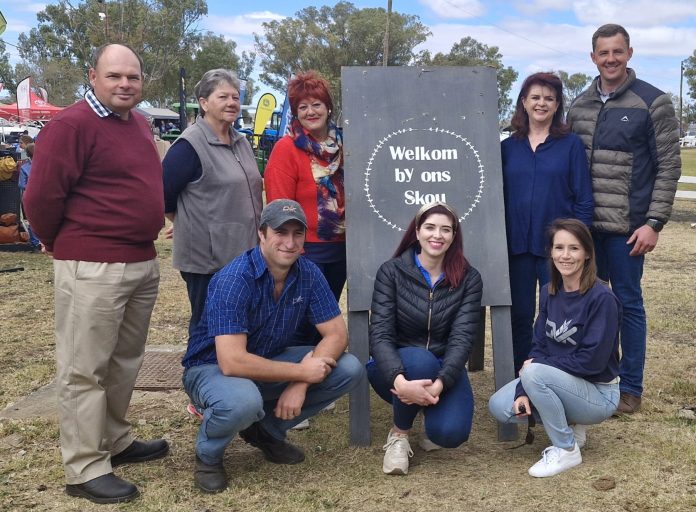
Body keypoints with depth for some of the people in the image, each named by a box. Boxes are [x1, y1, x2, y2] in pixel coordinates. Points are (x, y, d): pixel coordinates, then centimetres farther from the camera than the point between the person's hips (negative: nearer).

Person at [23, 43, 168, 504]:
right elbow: (42, 196, -15)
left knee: (125, 362, 18)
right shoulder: (73, 124, -13)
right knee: (85, 370, -1)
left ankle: (116, 442, 33)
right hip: (93, 267, -8)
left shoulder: (140, 123, 13)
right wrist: (64, 244, 0)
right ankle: (86, 470, 7)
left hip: (144, 262, 9)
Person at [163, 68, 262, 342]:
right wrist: (190, 225, -3)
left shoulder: (241, 142, 13)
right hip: (208, 260, -8)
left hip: (244, 254, 8)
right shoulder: (190, 145, -13)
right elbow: (163, 196, -13)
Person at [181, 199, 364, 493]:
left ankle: (266, 429, 7)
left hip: (269, 361, 6)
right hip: (214, 368, -6)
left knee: (350, 369, -10)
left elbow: (336, 334, -9)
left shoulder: (309, 274, -10)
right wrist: (301, 372, -27)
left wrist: (300, 384, -24)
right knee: (243, 400, -40)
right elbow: (232, 362, -34)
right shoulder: (233, 280, -28)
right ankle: (208, 455, -4)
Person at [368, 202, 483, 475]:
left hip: (444, 369, 1)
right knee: (420, 360, -36)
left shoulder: (468, 278, -6)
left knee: (451, 433, -27)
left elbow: (462, 338, -15)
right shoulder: (391, 272, -9)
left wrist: (440, 383, -34)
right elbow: (380, 334, -19)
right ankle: (399, 434, -9)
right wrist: (401, 382, -37)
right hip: (397, 369, -1)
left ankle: (430, 412, 12)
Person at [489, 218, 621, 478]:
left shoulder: (602, 298, -20)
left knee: (534, 373, -31)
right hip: (560, 383, 7)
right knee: (499, 406, -12)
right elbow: (539, 346, 0)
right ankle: (568, 424, 9)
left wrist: (536, 365, -16)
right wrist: (523, 391, -16)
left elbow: (593, 360, -22)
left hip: (598, 393, -6)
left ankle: (566, 450, -12)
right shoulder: (549, 292, 1)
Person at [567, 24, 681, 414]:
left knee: (628, 302, 4)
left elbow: (669, 166, -5)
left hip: (626, 226, -4)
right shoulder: (579, 106, 10)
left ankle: (631, 387, 16)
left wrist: (654, 223, -11)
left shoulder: (653, 102, -3)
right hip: (584, 225, 4)